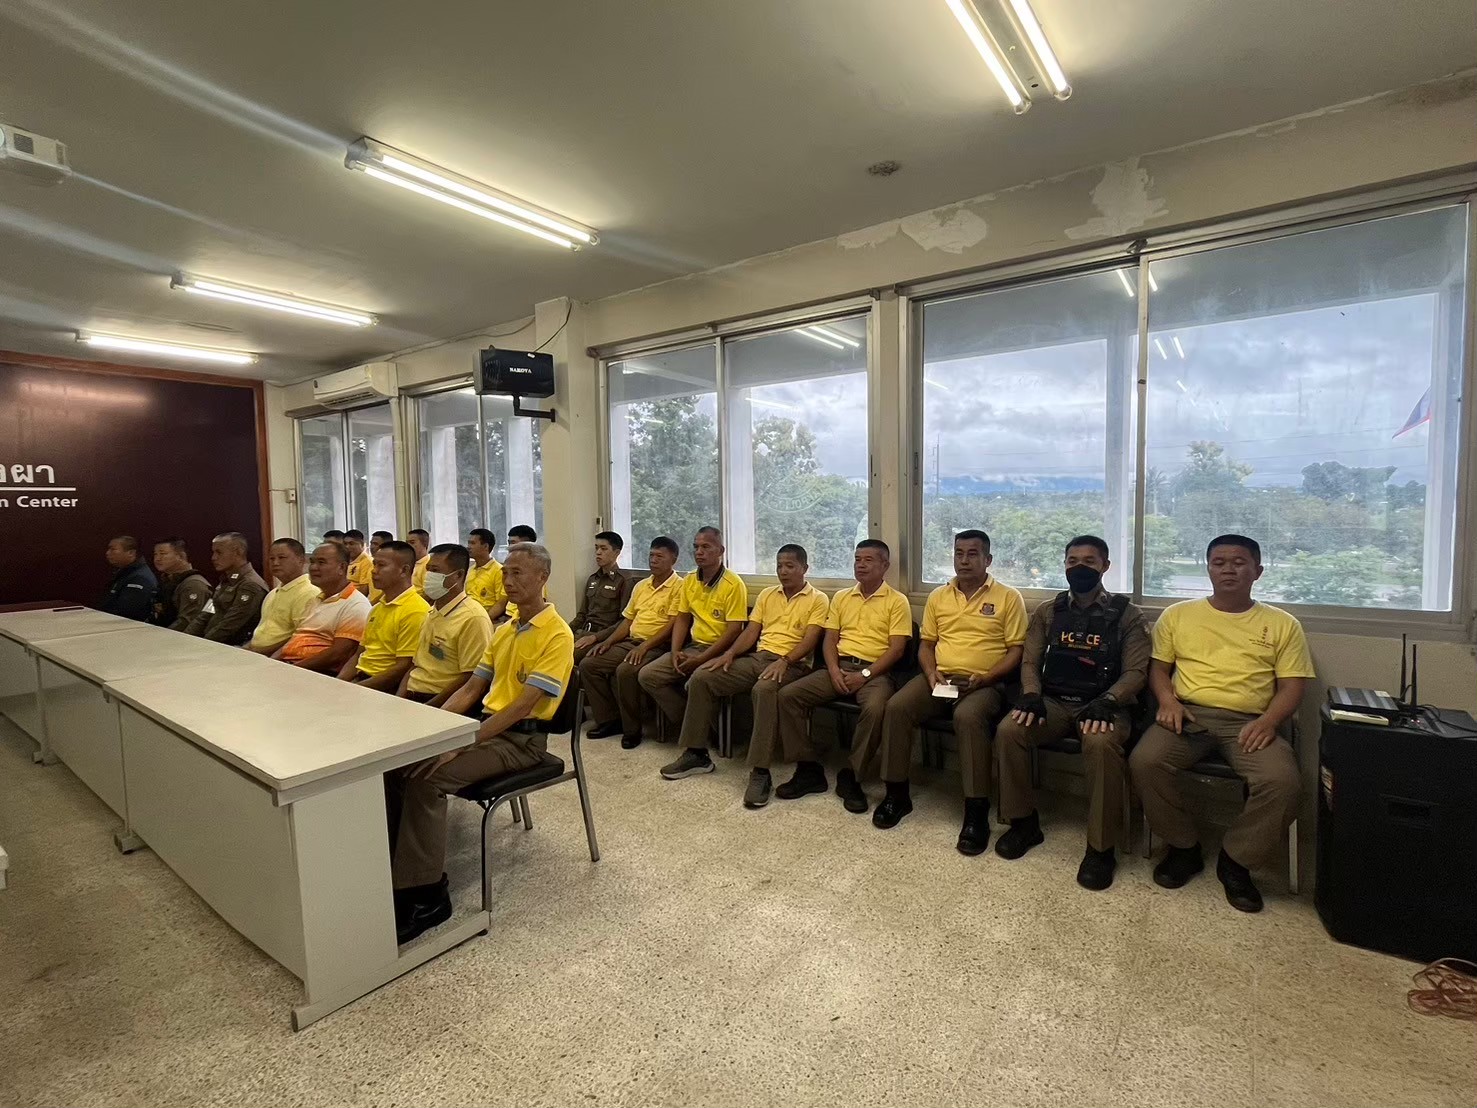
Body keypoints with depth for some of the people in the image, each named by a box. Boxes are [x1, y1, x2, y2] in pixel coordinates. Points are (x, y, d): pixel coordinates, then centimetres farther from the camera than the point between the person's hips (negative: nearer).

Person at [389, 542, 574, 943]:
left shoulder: (556, 635, -15)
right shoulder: (504, 631, 14)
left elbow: (522, 706, -22)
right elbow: (471, 688, 15)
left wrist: (459, 743, -24)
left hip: (522, 738, -8)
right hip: (487, 724, 8)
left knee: (427, 778, -24)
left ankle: (426, 895, -12)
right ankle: (393, 869, 4)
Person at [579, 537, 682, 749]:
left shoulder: (679, 586, -6)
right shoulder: (641, 585, 19)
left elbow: (673, 625, -15)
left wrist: (644, 646, -22)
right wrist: (608, 642, 5)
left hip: (657, 646, -8)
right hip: (629, 642, 8)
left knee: (626, 671, -33)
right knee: (588, 665, -7)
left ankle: (632, 729, -13)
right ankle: (609, 720, 3)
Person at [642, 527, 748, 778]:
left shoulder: (733, 584, -13)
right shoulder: (689, 581, 9)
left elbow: (735, 630, -17)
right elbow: (682, 619, 13)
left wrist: (700, 659, -20)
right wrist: (675, 652, -4)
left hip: (721, 651, -7)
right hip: (694, 646, 8)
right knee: (647, 675, -7)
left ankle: (696, 751, -15)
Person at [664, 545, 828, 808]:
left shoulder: (818, 600, 1)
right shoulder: (767, 594, 19)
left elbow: (810, 639, -11)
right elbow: (751, 631, 13)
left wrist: (784, 661, -26)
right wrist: (729, 653, -5)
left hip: (792, 663, -6)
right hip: (757, 657, 6)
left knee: (765, 689, -41)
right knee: (701, 677, -11)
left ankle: (760, 771, -34)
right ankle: (696, 751, -1)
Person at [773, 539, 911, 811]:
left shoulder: (897, 601, 3)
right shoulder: (841, 597, 18)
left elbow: (897, 648, -6)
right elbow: (829, 639, 13)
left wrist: (865, 674, -16)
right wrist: (834, 670, -7)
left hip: (876, 671, -4)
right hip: (839, 668, 5)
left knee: (875, 708, -38)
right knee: (788, 695, -15)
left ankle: (851, 777, -17)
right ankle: (809, 769, -7)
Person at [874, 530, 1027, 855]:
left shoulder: (1008, 597, 2)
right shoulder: (938, 596, 15)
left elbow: (1016, 650, -1)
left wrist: (984, 678, -15)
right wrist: (931, 672, -3)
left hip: (985, 683, -4)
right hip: (939, 679, 4)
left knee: (968, 717, -37)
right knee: (896, 707, -22)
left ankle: (977, 812, -26)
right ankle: (897, 793, -7)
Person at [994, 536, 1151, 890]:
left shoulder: (1126, 615, 5)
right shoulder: (1047, 612, 13)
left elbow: (1136, 671, -3)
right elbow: (1030, 661, 9)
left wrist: (1106, 703, -21)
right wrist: (1031, 695, -11)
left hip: (1103, 705, -3)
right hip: (1053, 701, 3)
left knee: (1101, 743, -37)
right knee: (1008, 730, -26)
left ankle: (1102, 847, -18)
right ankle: (1024, 822, -5)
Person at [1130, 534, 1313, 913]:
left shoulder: (1282, 624, 13)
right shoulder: (1177, 615, 14)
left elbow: (1291, 686, 7)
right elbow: (1158, 667, 14)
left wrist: (1268, 721, -13)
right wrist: (1167, 700, -7)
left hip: (1248, 722, 0)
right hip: (1188, 714, 0)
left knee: (1281, 781, -31)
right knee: (1144, 762, -28)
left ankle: (1235, 861, -4)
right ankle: (1183, 847, -2)